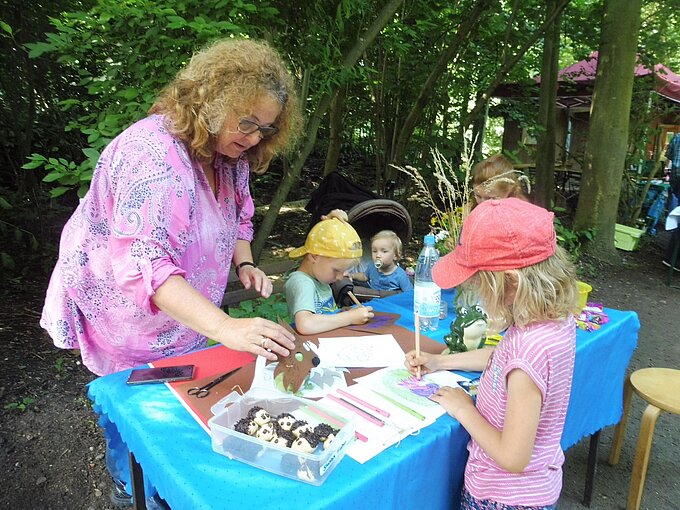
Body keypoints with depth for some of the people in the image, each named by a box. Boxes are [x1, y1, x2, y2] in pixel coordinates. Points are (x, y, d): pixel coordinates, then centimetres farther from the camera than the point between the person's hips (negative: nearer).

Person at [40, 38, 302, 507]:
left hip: (187, 319, 7)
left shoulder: (230, 155, -4)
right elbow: (142, 263, -41)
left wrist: (245, 263, -9)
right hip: (130, 324, -7)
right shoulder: (153, 154, -32)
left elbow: (238, 216, 12)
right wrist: (225, 328, -51)